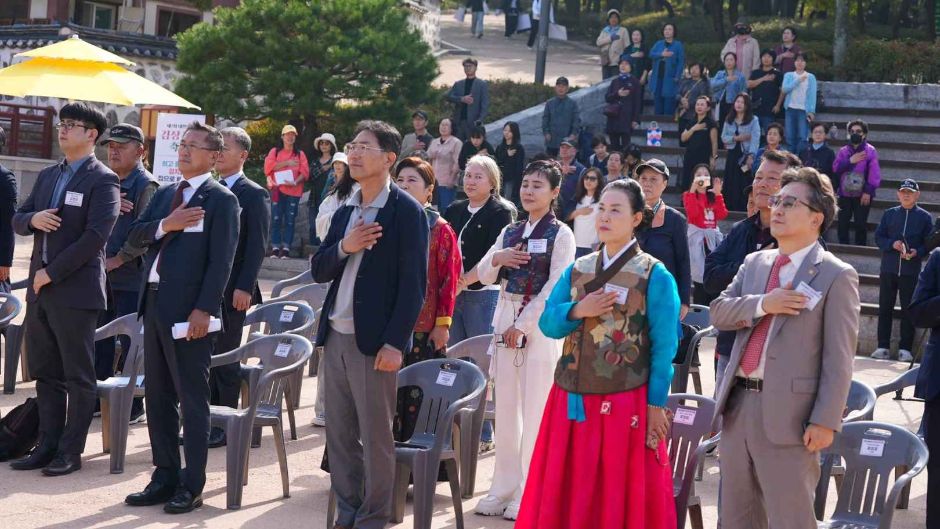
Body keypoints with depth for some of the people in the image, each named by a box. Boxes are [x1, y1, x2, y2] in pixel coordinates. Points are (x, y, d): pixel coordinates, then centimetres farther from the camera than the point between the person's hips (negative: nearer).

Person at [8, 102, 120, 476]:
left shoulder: (102, 180, -7)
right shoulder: (47, 176, 16)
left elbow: (95, 236, -16)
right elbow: (17, 220, 18)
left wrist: (51, 272, -15)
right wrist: (33, 219, -6)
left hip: (75, 291, -7)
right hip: (40, 290, 7)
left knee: (78, 377, 1)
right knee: (46, 374, 11)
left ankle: (70, 451, 7)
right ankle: (48, 445, 18)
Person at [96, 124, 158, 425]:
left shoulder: (146, 185, -9)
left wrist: (118, 259, -14)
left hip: (130, 276, -7)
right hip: (102, 274, 7)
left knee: (131, 342, -1)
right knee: (100, 339, 12)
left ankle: (132, 407, 6)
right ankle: (101, 398, 22)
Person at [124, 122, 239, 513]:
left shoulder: (221, 200, -5)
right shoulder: (165, 194, 17)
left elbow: (221, 261, -12)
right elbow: (136, 234, 9)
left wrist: (204, 309, -19)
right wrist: (166, 225, -10)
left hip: (189, 309, -8)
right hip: (154, 302, 8)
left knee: (192, 399, -2)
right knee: (157, 396, 12)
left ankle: (191, 486, 5)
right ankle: (164, 477, 21)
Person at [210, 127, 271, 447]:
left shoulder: (254, 195, -5)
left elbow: (257, 245, -11)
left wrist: (244, 288, -18)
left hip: (231, 291, -6)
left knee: (226, 360, 0)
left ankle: (224, 426, 8)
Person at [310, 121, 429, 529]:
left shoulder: (406, 211, -8)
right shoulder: (345, 211, 13)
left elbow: (414, 283, -12)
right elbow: (318, 272, 12)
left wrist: (394, 342, -17)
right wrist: (343, 248, -8)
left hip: (374, 339, -7)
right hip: (336, 335, 7)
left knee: (375, 435, 1)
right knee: (339, 433, 12)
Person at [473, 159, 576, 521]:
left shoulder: (561, 235, -5)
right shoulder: (510, 232, 12)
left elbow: (555, 288, -12)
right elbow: (484, 277, 11)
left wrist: (523, 325, -15)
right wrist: (496, 258, -10)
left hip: (541, 324, -6)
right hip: (506, 320, 6)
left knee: (534, 413, -2)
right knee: (505, 409, 9)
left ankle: (529, 494, 5)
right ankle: (504, 487, 17)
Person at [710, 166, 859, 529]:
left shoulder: (837, 276, -6)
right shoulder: (755, 262, 14)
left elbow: (839, 358, -10)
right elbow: (718, 312, 6)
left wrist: (825, 421, -16)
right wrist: (762, 304, -12)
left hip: (787, 413, -6)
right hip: (738, 404, 6)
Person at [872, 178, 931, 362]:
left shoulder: (924, 217, 4)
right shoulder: (889, 214, 9)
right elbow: (878, 237, 6)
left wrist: (917, 252, -17)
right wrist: (892, 244, -12)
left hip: (911, 271, -2)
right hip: (888, 269, 2)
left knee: (909, 309, 2)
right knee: (885, 308, 4)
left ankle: (905, 349, 6)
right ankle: (883, 346, 9)